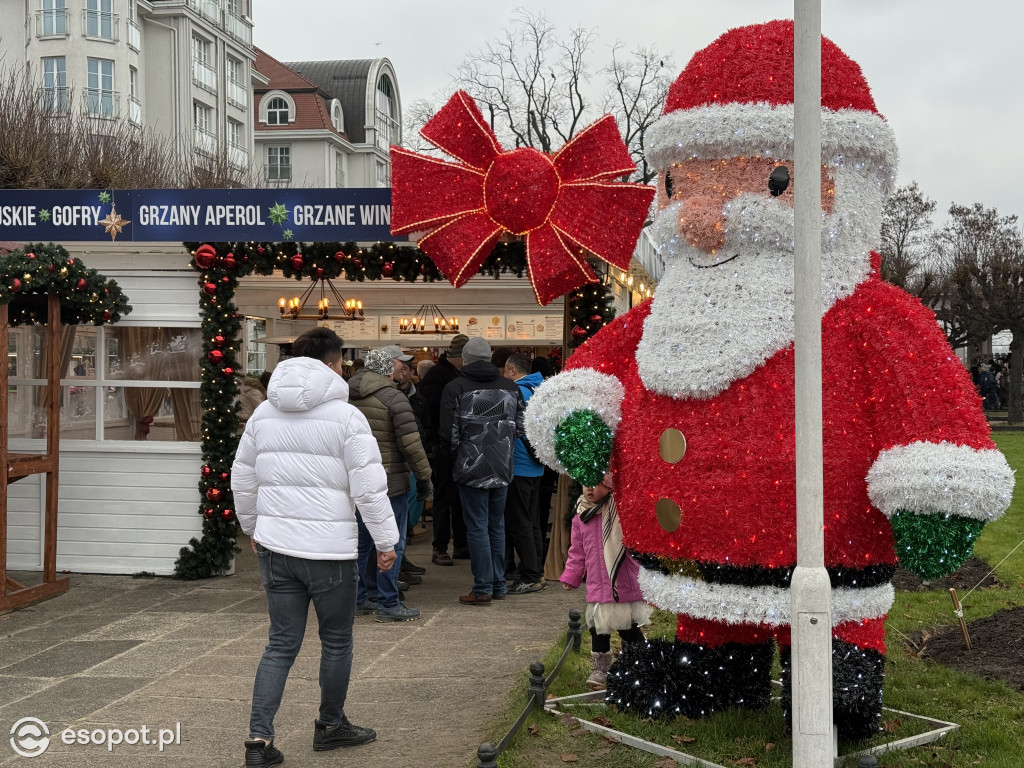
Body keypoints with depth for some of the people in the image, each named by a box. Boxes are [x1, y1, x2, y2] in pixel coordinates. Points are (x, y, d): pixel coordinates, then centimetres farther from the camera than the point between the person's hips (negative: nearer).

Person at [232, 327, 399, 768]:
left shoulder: (263, 414, 9)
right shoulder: (345, 416, -9)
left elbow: (243, 479, 17)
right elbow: (369, 486, -11)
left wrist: (254, 528, 30)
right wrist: (386, 541, -3)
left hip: (274, 547, 5)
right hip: (329, 549, -5)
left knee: (281, 644, 10)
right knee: (337, 641, 15)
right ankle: (331, 725, 29)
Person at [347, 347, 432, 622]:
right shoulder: (394, 398, -12)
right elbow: (411, 444, -13)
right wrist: (424, 477, -4)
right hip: (389, 484, -7)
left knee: (362, 543, 15)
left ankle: (361, 599, 22)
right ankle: (388, 605, 2)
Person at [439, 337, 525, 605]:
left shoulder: (455, 388, -8)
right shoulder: (510, 388, 6)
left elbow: (449, 434, -9)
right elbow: (521, 428, 9)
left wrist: (458, 456, 8)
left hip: (472, 469, -5)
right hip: (503, 469, 5)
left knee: (477, 528, 0)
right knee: (497, 526, 15)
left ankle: (483, 588, 2)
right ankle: (499, 585, 20)